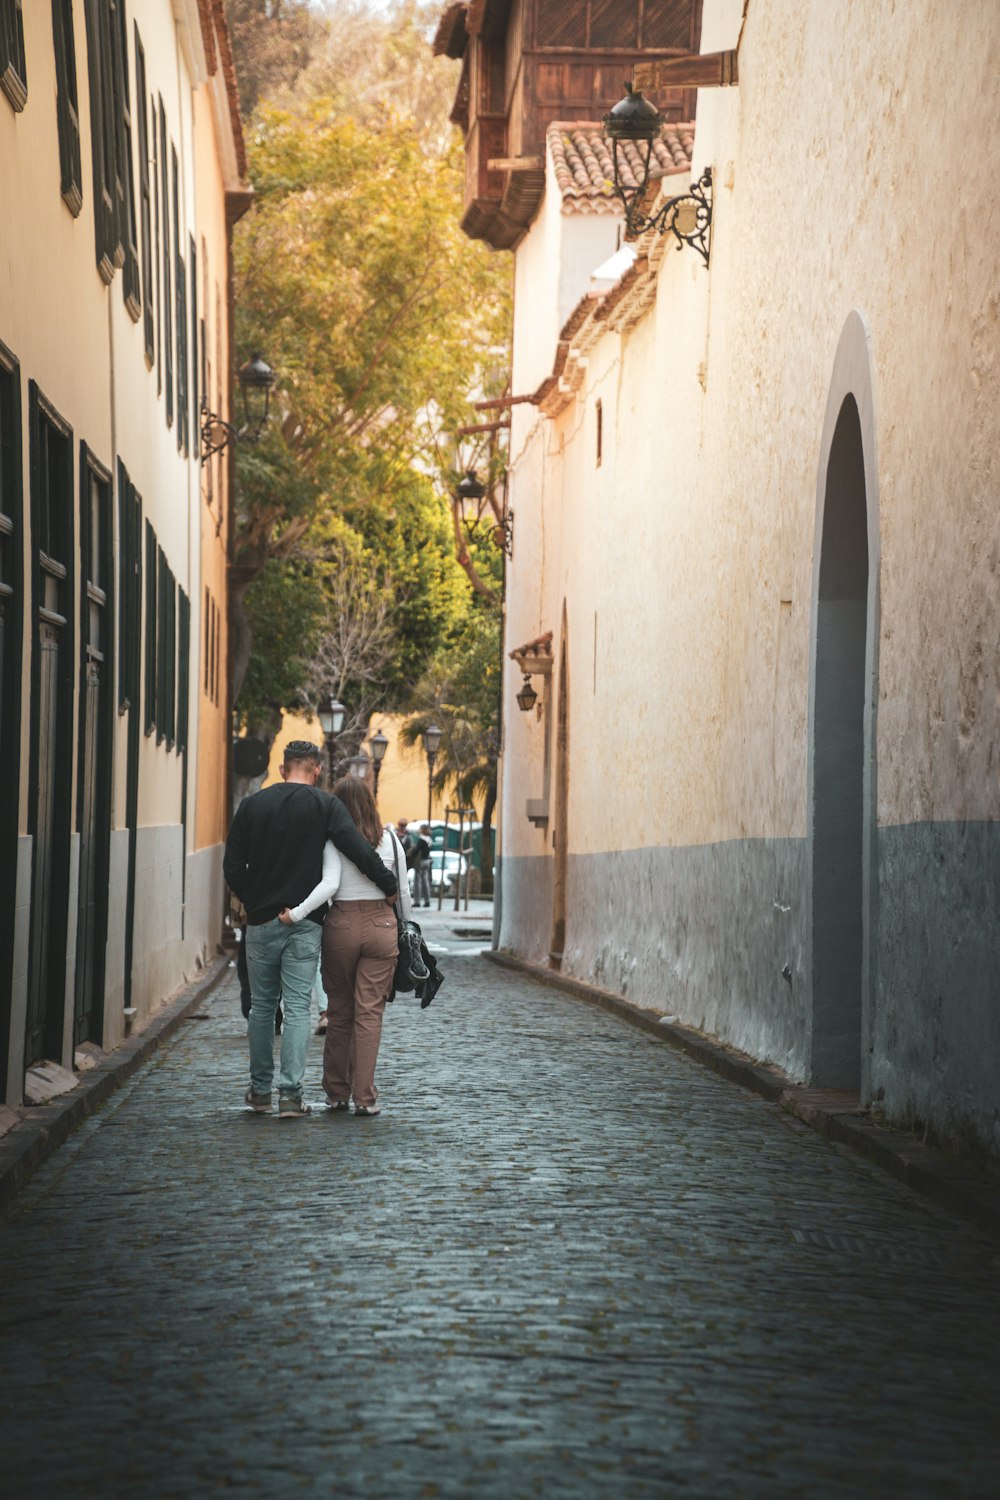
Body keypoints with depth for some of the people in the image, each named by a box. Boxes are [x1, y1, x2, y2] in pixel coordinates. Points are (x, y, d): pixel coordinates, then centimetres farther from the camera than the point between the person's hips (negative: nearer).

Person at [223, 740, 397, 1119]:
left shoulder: (252, 805, 4)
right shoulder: (325, 806, -4)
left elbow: (232, 867, 4)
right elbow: (361, 852, -14)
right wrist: (391, 889, -5)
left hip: (261, 921, 2)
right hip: (305, 922, -2)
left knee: (262, 1006, 13)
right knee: (297, 1008, -2)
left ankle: (260, 1090, 18)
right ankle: (290, 1094, -10)